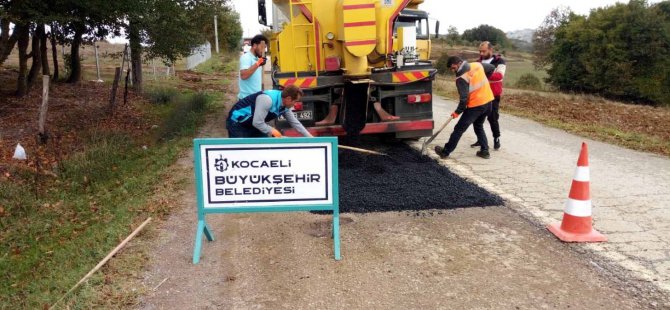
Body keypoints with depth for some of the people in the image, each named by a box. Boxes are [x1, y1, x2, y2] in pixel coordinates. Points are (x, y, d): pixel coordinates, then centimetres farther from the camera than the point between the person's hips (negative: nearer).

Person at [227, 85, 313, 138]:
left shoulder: (285, 106, -6)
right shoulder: (268, 99, -34)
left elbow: (295, 123, 7)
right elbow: (257, 122, -33)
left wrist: (310, 137, 7)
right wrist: (272, 131, -17)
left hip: (252, 124, 9)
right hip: (237, 122, -9)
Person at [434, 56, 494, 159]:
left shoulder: (461, 78, -17)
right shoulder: (478, 65, 2)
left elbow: (464, 98, -20)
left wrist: (457, 112, -7)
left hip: (475, 106, -7)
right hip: (488, 101, 7)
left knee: (459, 129, 1)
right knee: (479, 126, 24)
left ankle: (445, 152, 8)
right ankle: (485, 151, 20)